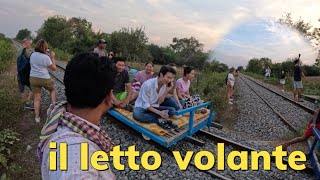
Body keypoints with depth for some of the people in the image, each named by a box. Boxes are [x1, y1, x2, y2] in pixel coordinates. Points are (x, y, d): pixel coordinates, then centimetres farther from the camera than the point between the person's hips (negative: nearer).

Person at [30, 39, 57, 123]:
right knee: (52, 90, 27)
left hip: (33, 78, 4)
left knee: (36, 98, 9)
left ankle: (37, 117, 15)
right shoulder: (46, 57, -14)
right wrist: (52, 57, 1)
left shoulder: (32, 55, 2)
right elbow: (54, 68, -5)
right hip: (45, 79, -4)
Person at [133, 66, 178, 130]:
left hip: (153, 107, 5)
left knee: (172, 110, -12)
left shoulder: (165, 85, -5)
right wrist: (159, 112, -31)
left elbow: (158, 102, -7)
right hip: (142, 106, -5)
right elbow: (145, 104, -22)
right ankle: (160, 120, -27)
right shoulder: (148, 84, -24)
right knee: (136, 114, -40)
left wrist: (167, 90, -16)